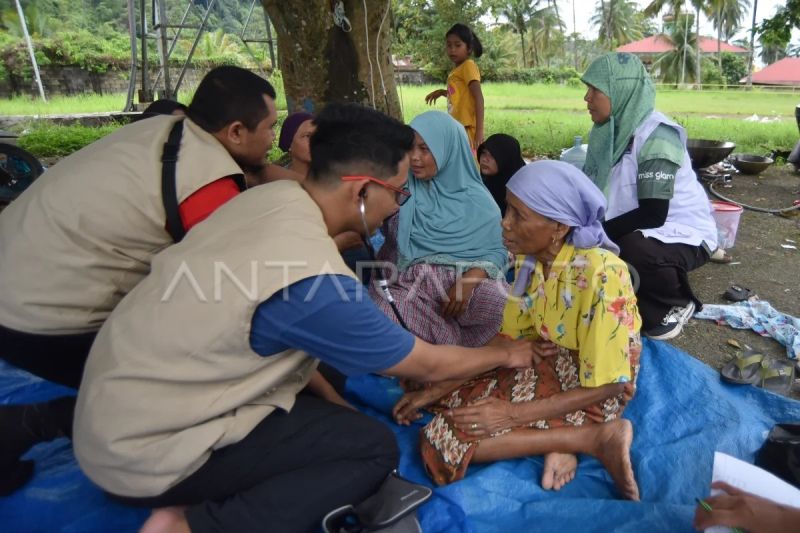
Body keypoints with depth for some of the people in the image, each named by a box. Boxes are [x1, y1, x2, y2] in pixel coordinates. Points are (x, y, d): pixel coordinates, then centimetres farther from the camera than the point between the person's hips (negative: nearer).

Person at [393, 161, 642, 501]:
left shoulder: (601, 275, -27)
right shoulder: (530, 261, -5)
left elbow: (607, 387, -21)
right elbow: (508, 339, 3)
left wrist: (511, 414, -24)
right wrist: (435, 390, -4)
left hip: (589, 394, -8)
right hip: (544, 372, 8)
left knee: (443, 441, -17)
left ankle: (596, 438, -11)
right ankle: (553, 438, -5)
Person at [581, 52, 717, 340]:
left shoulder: (656, 135, -24)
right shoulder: (612, 129, 0)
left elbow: (652, 214, -29)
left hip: (683, 234, -8)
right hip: (640, 230, 8)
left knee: (633, 250, -36)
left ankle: (675, 306, -3)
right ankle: (639, 299, 15)